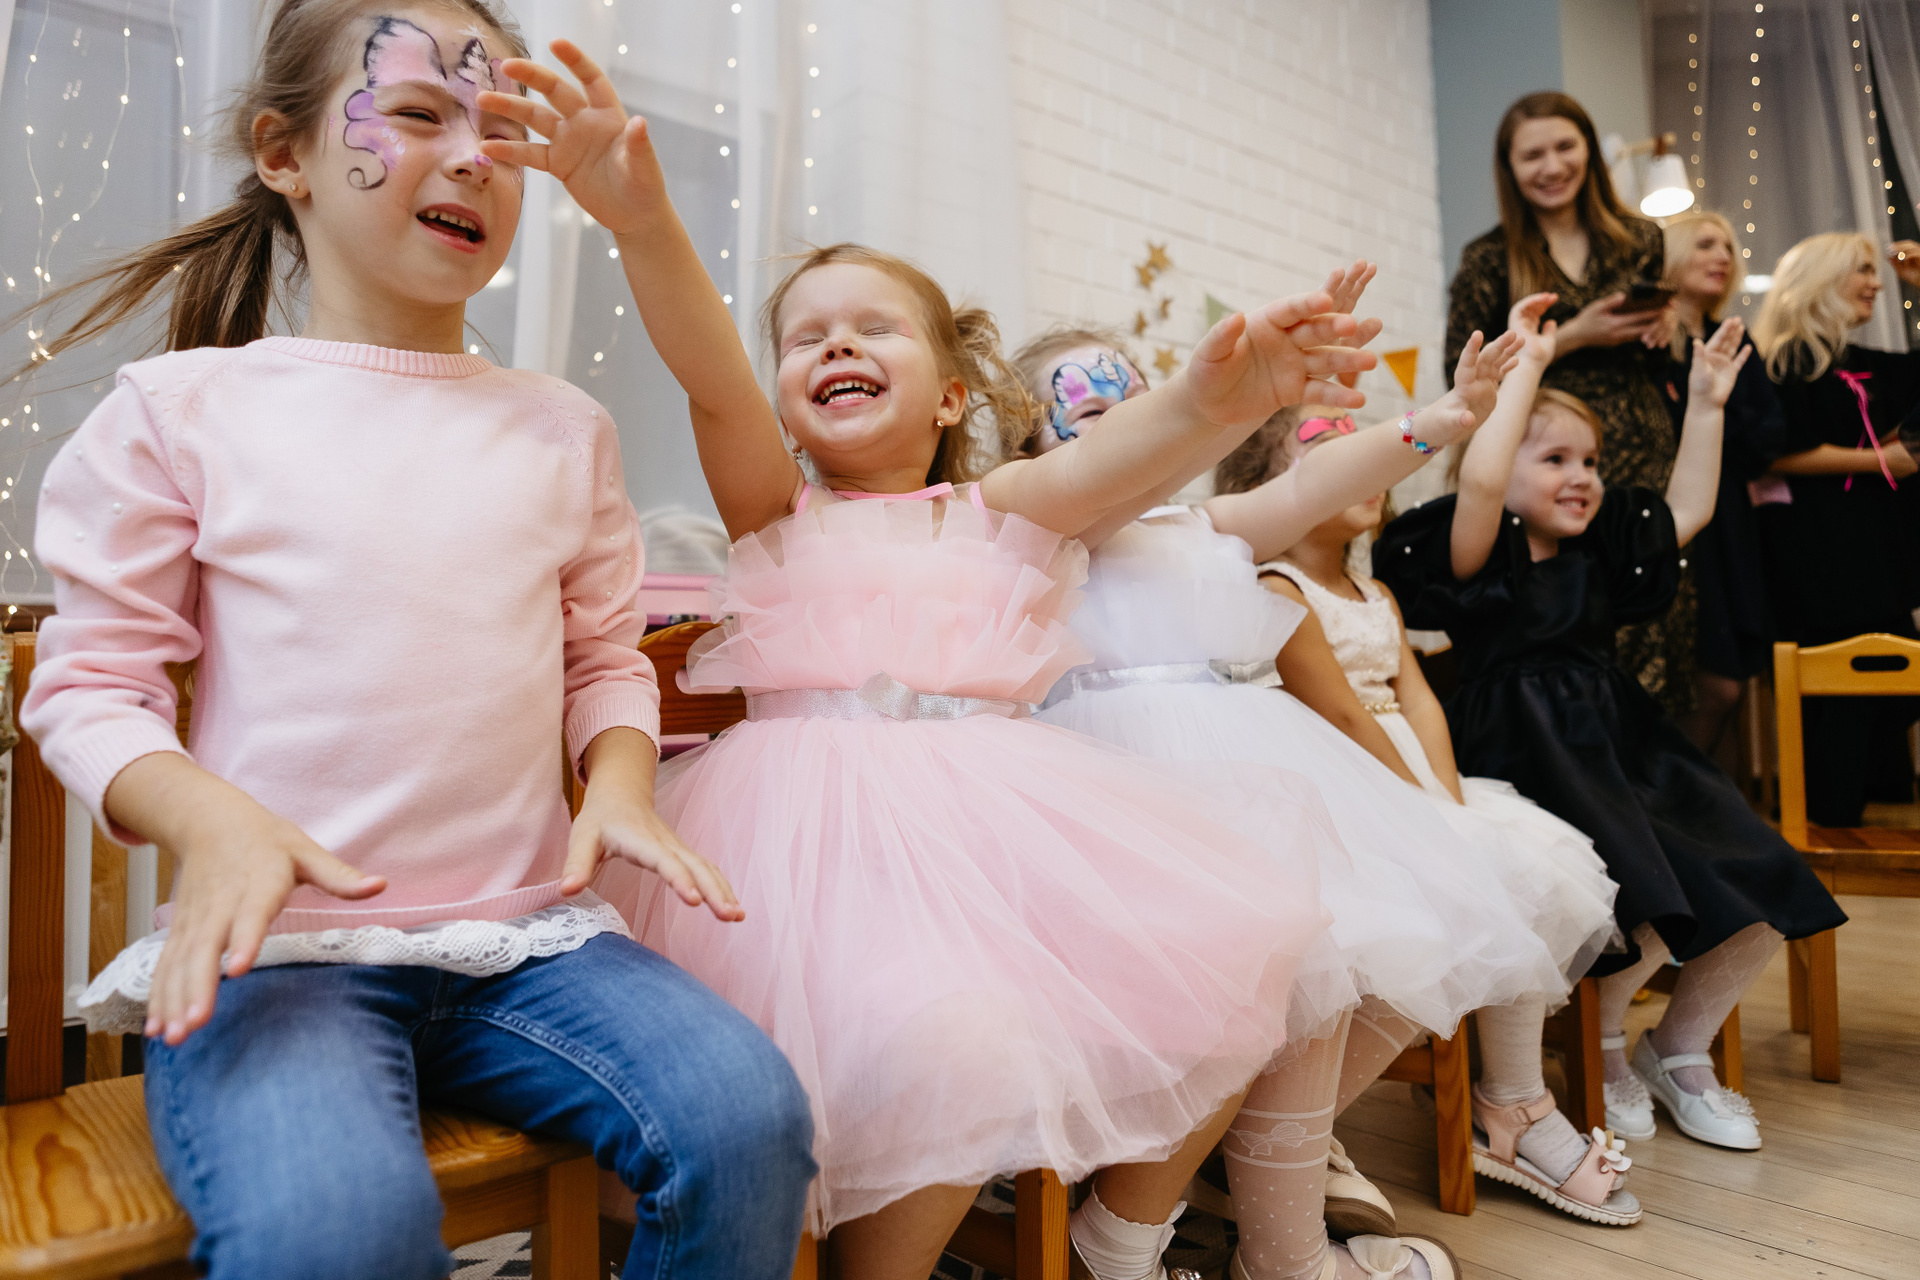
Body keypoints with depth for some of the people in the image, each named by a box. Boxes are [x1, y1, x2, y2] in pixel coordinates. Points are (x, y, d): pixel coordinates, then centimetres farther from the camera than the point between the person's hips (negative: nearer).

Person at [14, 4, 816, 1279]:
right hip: (279, 946, -3)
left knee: (751, 1119, -19)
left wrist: (621, 780, -6)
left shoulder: (563, 425, 13)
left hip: (527, 932, 4)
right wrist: (209, 818, -16)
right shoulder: (185, 407, 4)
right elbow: (88, 683, 4)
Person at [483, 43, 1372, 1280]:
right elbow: (713, 381, -9)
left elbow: (1112, 454, -7)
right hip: (825, 805, -3)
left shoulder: (989, 511, 15)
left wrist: (1210, 400, -30)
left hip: (996, 795, 4)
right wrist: (643, 219, -27)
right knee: (946, 1043, -31)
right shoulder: (776, 509, 12)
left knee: (1226, 967, -8)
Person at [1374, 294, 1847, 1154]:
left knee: (1762, 892, -2)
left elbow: (1688, 510, 27)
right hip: (1534, 766, -8)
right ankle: (1601, 1045, 9)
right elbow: (1479, 481, -23)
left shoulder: (1599, 551, 17)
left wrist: (1705, 402, 26)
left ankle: (1679, 1050, 22)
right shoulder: (1481, 556, -5)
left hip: (1628, 752, 8)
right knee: (1657, 912, -24)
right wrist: (1526, 364, -14)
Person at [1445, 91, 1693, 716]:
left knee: (1654, 632, -2)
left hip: (1645, 462, 3)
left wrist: (1665, 329, 1)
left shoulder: (1640, 240, 14)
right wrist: (1572, 337, -9)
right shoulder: (1489, 260, 3)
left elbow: (1658, 368, 24)